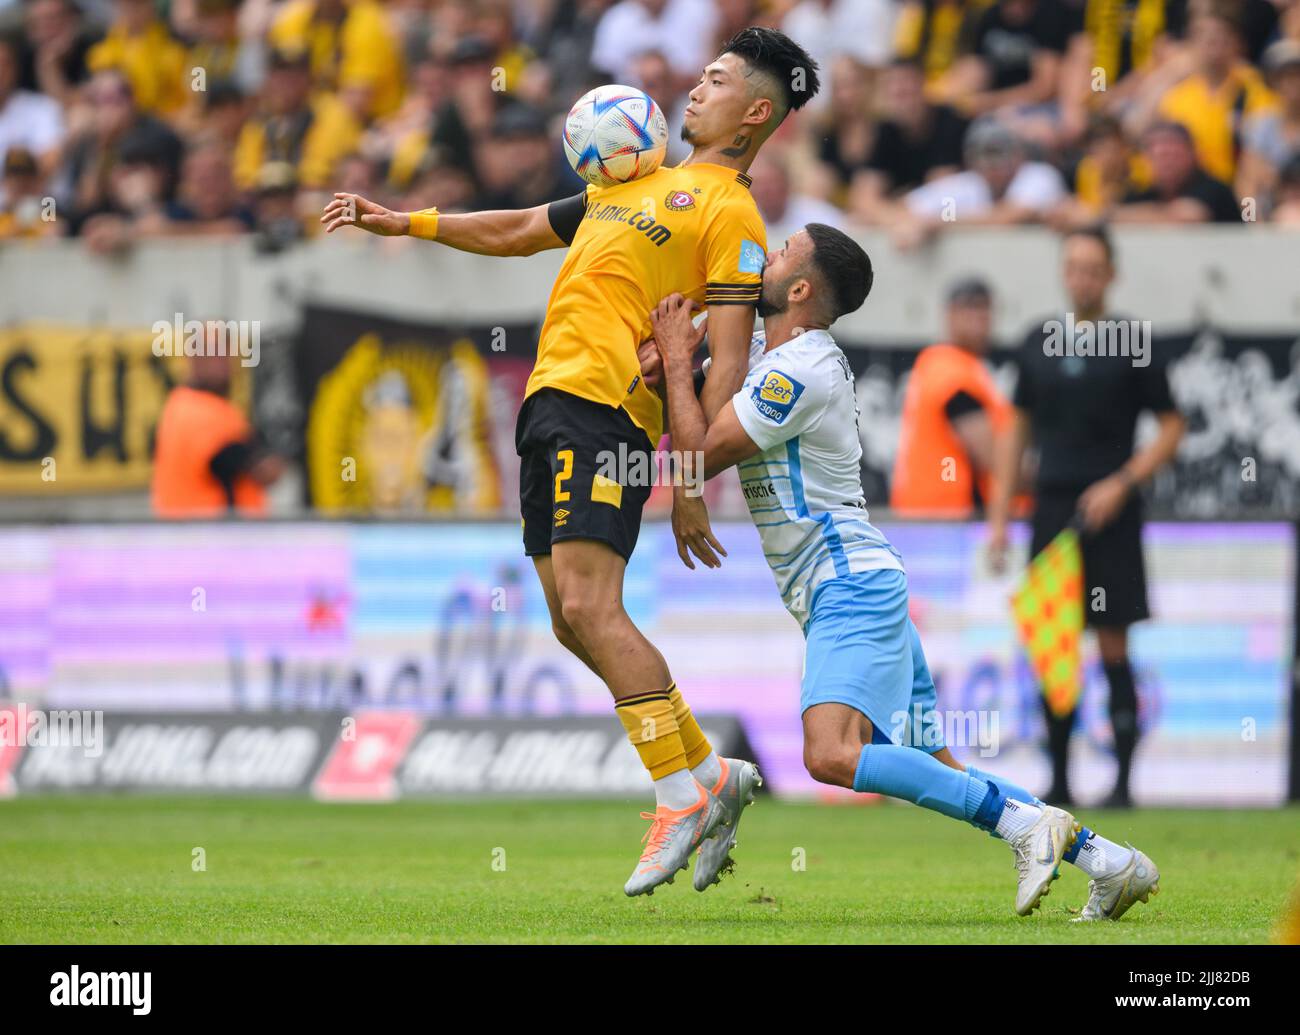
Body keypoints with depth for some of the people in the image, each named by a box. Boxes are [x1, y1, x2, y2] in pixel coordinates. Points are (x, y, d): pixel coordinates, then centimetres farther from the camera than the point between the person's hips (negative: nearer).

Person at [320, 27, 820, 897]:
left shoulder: (729, 210, -2)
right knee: (575, 621, 5)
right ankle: (711, 772, 12)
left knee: (588, 608, -17)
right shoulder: (633, 185, 24)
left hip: (606, 410, -9)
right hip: (552, 401, 9)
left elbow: (729, 361, -9)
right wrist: (401, 222, 32)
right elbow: (519, 231, 35)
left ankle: (682, 796, -11)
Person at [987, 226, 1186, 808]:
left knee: (1112, 648, -5)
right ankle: (1059, 781, 9)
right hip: (1051, 509, 4)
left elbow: (1171, 428, 0)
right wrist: (998, 516, 11)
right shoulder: (1038, 344, 11)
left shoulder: (1130, 346, -1)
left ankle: (1122, 782, -2)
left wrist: (1121, 484, -12)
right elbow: (1017, 431, 16)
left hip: (1107, 516, -4)